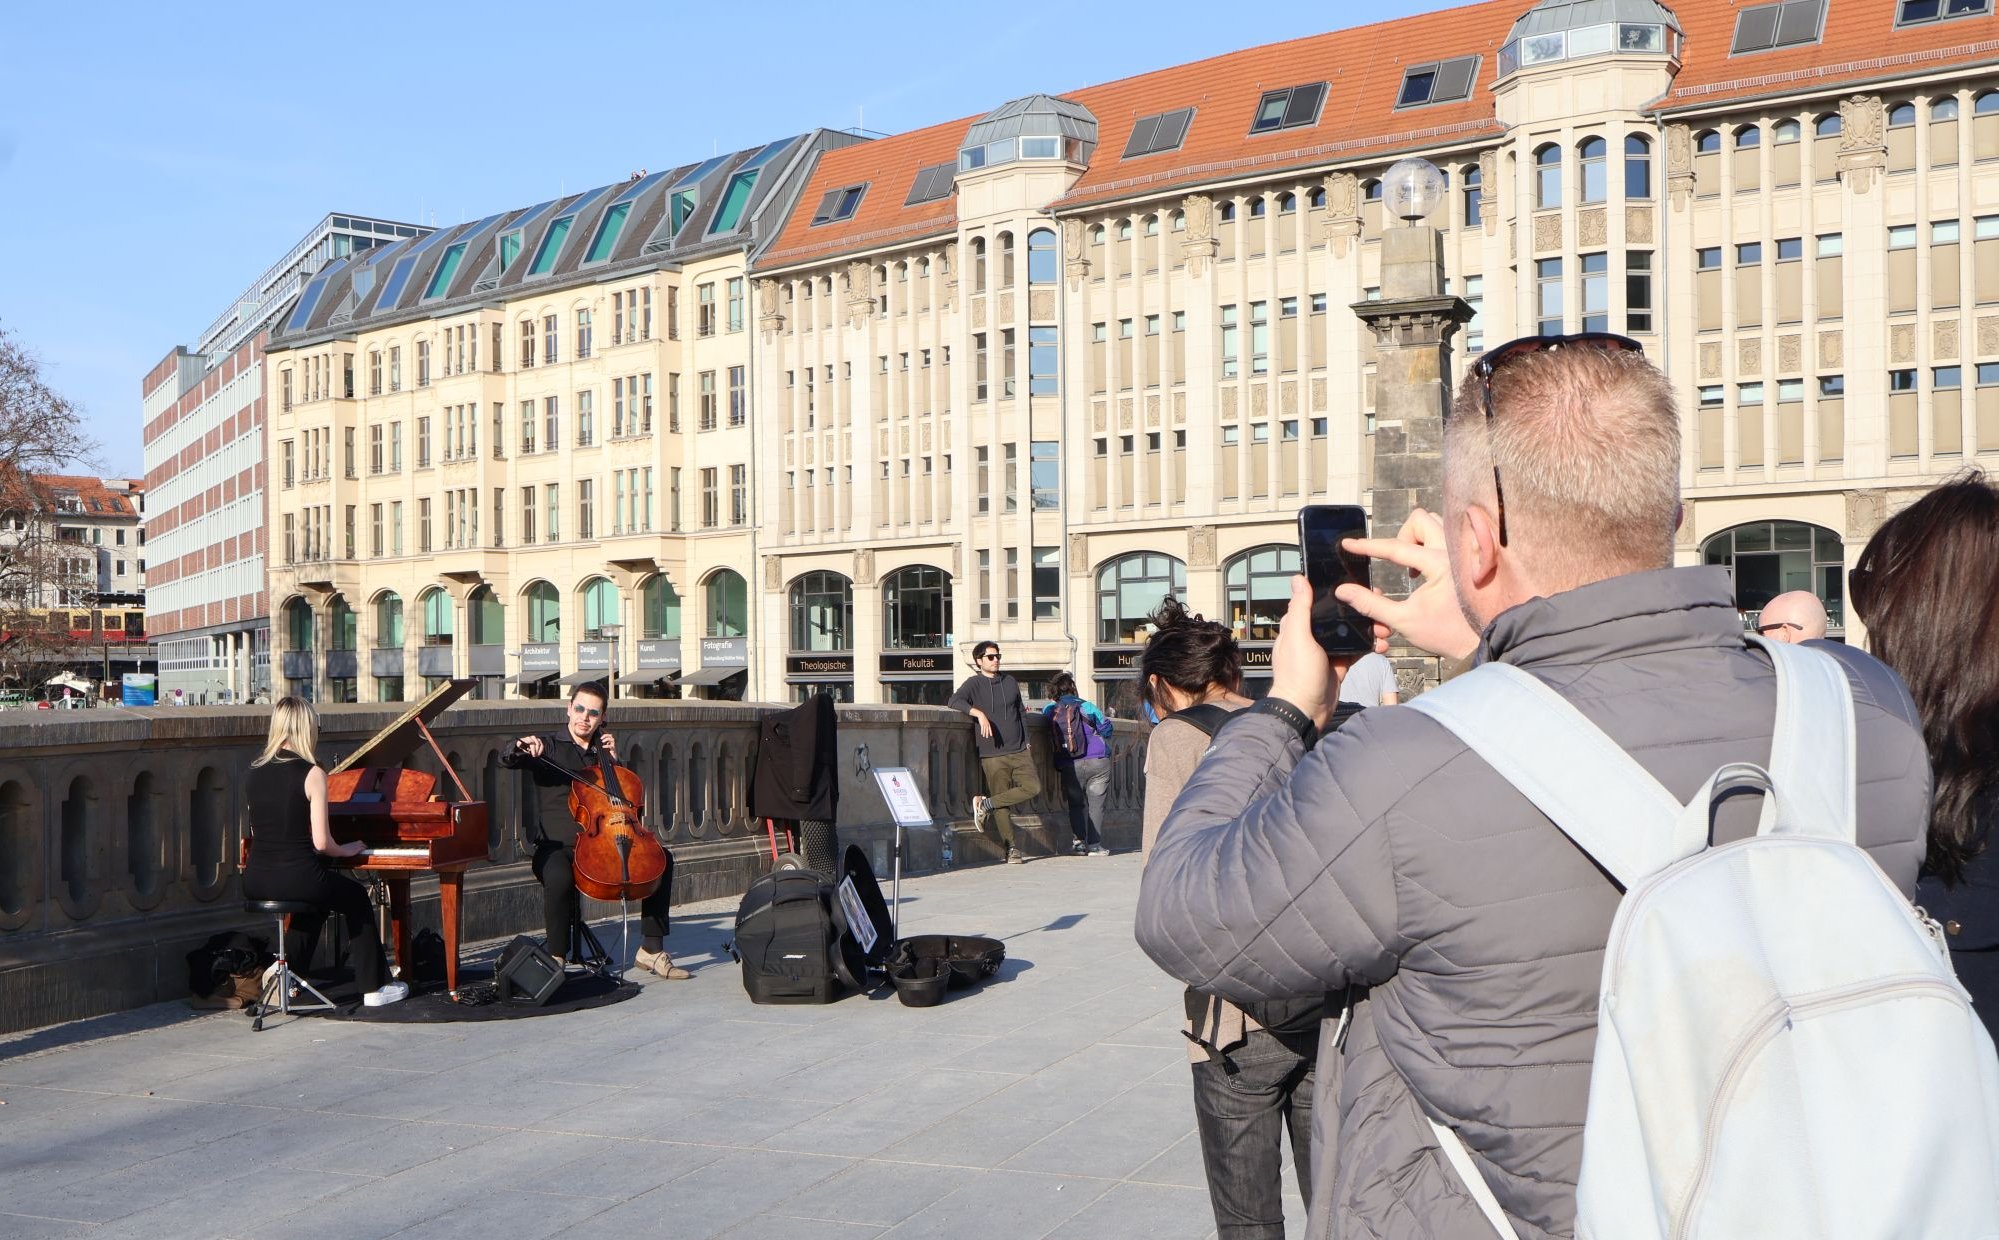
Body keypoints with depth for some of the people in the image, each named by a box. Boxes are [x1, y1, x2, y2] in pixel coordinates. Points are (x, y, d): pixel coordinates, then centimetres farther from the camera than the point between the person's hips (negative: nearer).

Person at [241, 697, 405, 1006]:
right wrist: (346, 850, 9)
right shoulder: (311, 773, -12)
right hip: (297, 877, -6)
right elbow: (321, 843, -13)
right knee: (356, 897, 22)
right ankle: (373, 987, 24)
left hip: (255, 882, 6)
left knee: (316, 897, 36)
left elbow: (256, 831, 16)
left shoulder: (257, 770, 6)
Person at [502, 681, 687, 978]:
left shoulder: (602, 753, 19)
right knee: (559, 877, -39)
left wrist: (613, 760, 6)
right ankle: (556, 959, -20)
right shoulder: (548, 747, 5)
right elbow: (506, 761, -11)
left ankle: (651, 950, -9)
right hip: (557, 846, -5)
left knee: (661, 859, -13)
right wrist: (522, 748, -34)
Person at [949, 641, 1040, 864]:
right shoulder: (974, 683, 0)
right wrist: (979, 713, -28)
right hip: (993, 755, -4)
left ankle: (985, 805, -3)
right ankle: (1011, 848, 6)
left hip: (1019, 752, 5)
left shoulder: (1010, 682, 15)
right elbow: (955, 701, -17)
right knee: (1002, 807, -6)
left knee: (1033, 787, -14)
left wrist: (1026, 742, 17)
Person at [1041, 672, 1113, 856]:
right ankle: (1094, 844, 1)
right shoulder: (1087, 706, 2)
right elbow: (1106, 729, 10)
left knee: (1077, 804, 13)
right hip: (1098, 761, -1)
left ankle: (1080, 841, 2)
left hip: (1070, 766, 2)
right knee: (1095, 803, 4)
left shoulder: (1049, 710, 5)